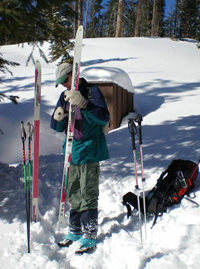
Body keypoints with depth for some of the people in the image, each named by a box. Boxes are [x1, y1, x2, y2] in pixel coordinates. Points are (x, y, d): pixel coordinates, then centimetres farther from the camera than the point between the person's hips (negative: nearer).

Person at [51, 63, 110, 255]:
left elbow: (104, 118, -19)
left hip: (89, 151, -6)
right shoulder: (65, 96, 12)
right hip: (72, 152, 7)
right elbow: (57, 127, 11)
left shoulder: (92, 91, -7)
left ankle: (89, 236, 6)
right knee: (73, 194, 14)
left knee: (88, 195, -4)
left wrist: (83, 104, -33)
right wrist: (58, 118, -14)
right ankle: (75, 230, 28)